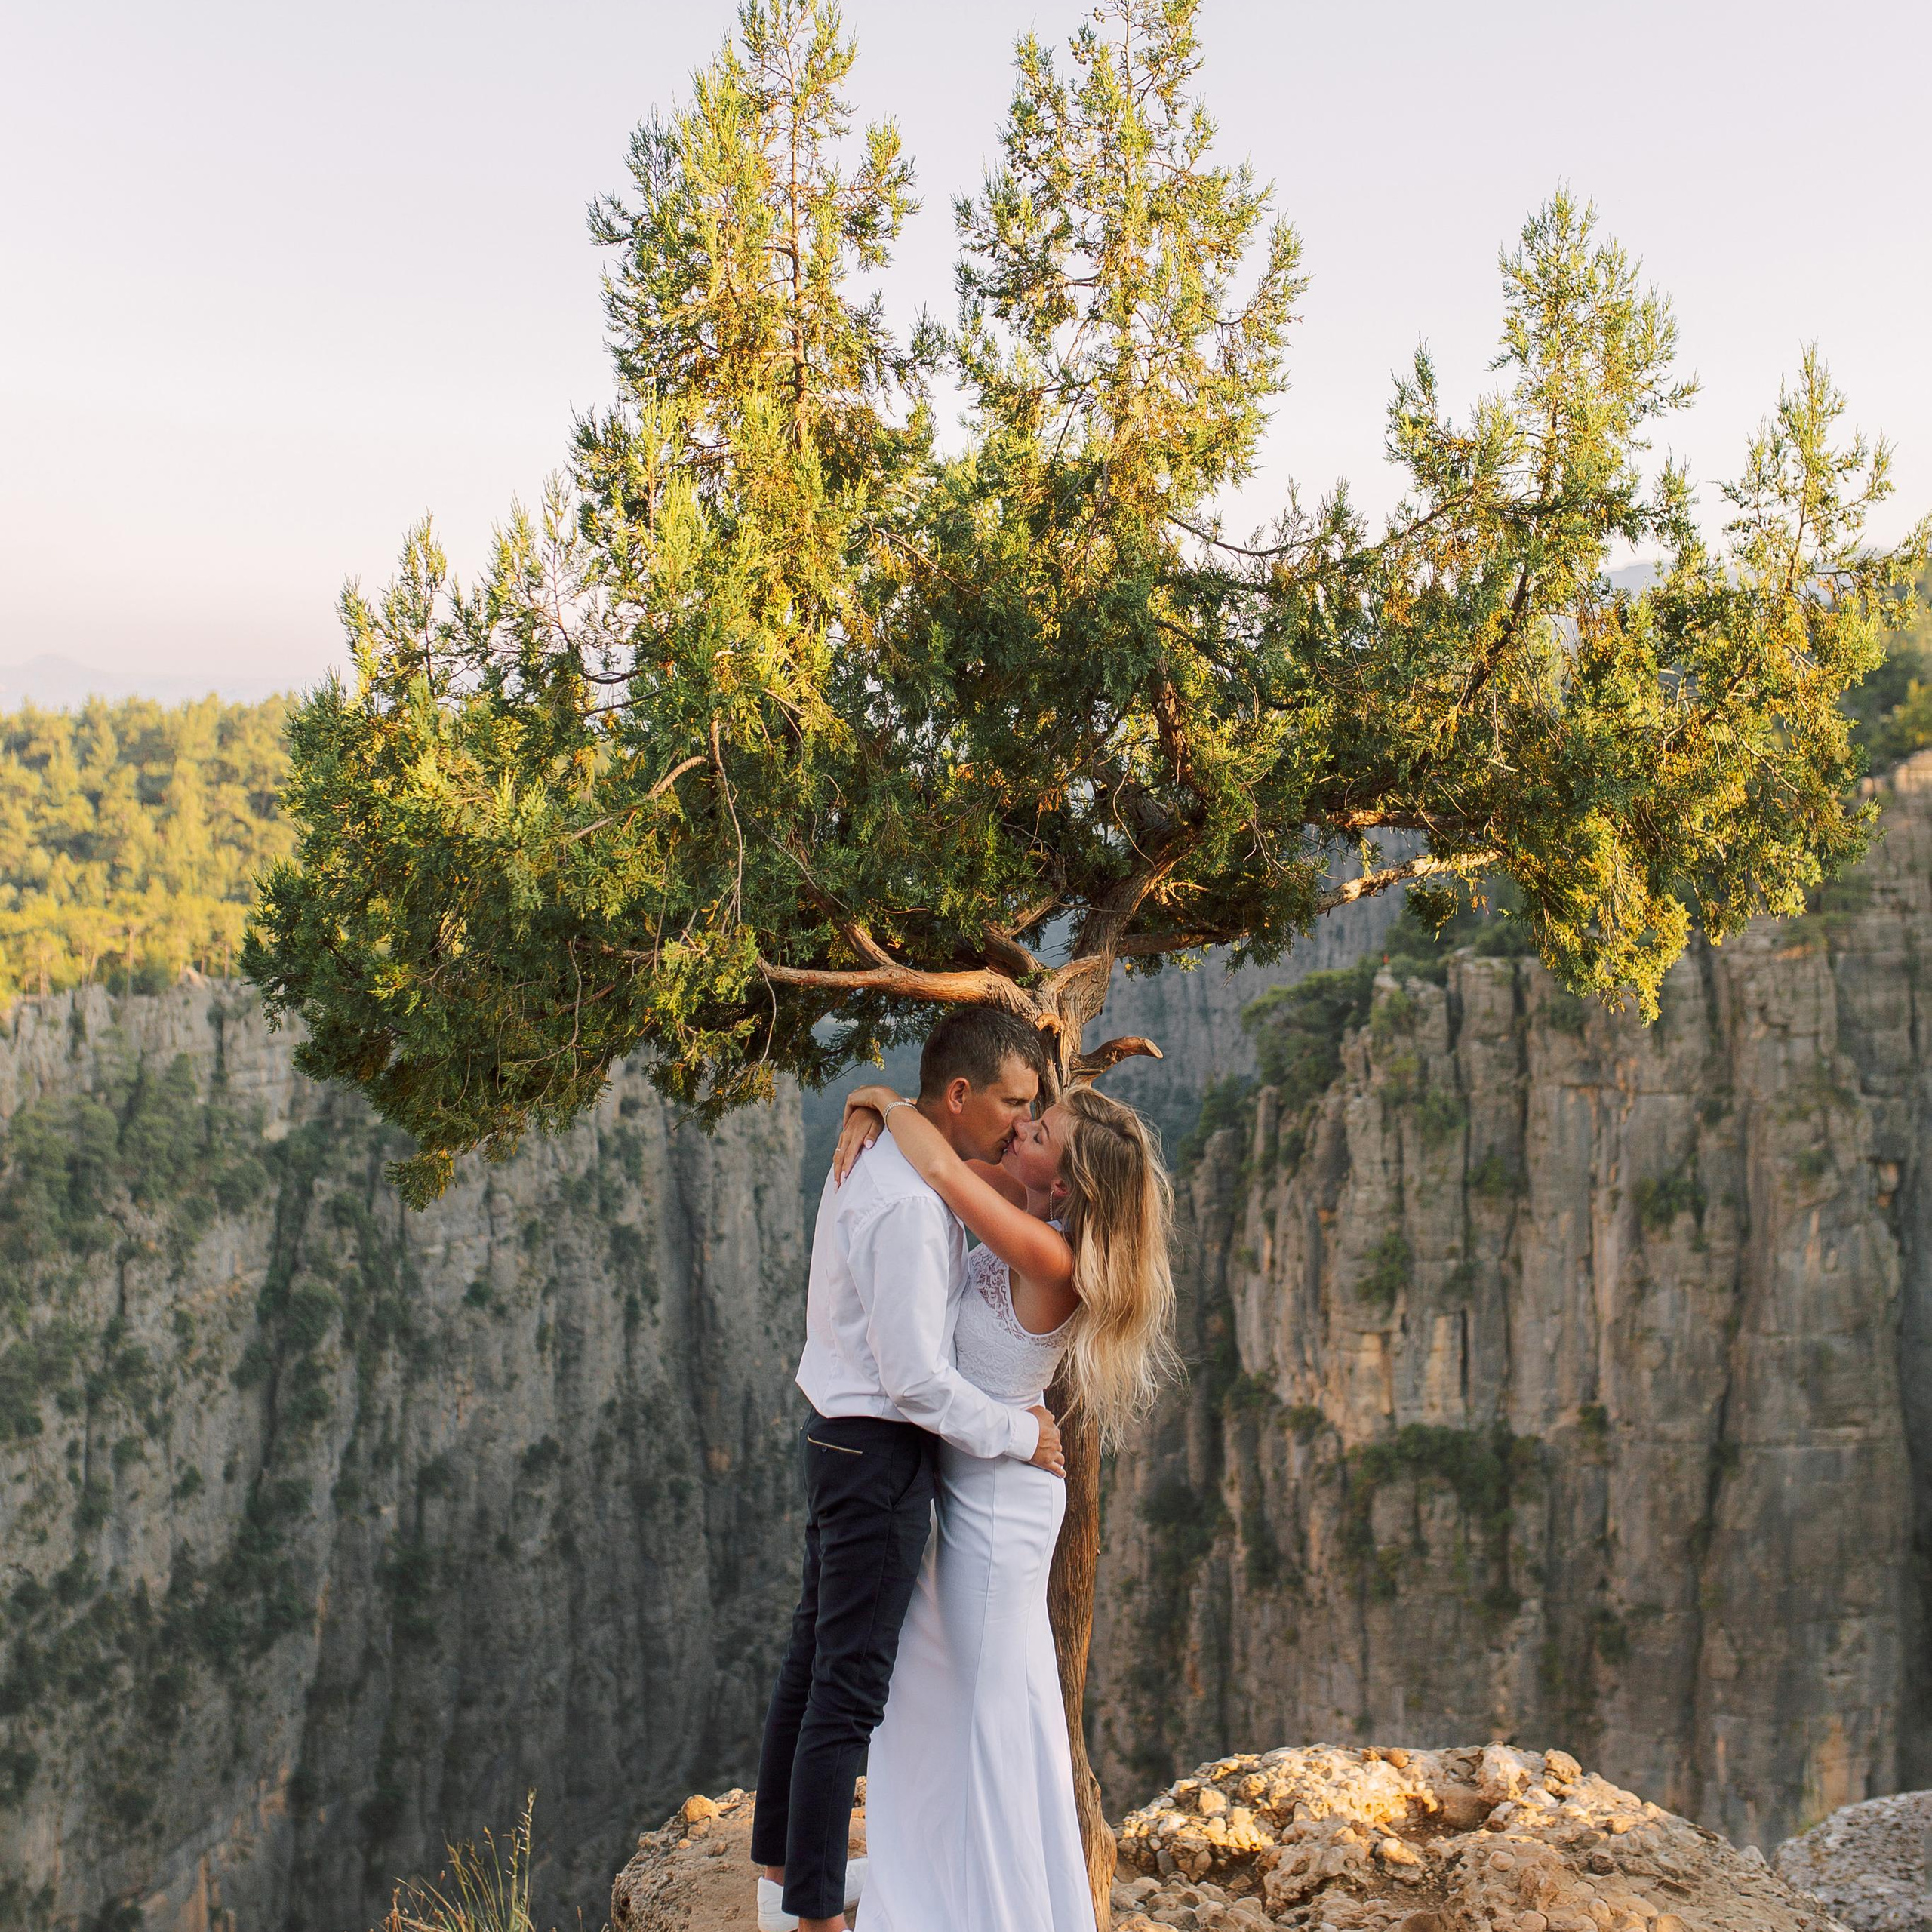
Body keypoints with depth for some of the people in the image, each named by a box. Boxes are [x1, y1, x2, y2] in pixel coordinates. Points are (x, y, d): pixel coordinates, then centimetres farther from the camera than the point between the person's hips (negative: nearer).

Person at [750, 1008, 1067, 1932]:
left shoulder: (873, 1163, 7)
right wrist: (1016, 1432, -12)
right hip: (879, 1452, -11)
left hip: (839, 1437, 11)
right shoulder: (906, 1205, -24)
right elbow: (915, 1378, -24)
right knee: (850, 1685, -3)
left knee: (811, 1656, 19)